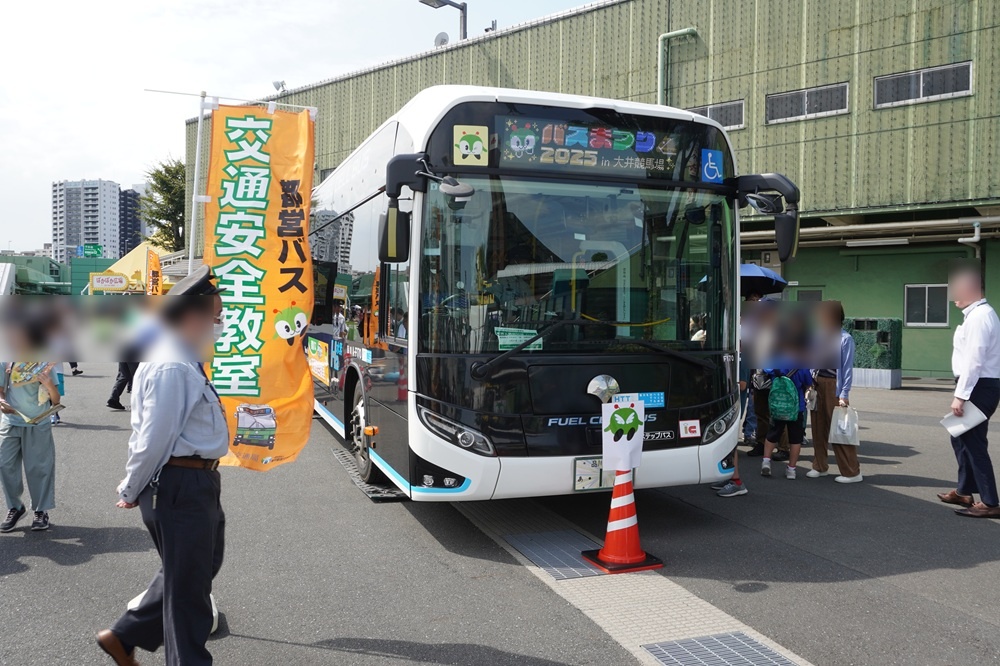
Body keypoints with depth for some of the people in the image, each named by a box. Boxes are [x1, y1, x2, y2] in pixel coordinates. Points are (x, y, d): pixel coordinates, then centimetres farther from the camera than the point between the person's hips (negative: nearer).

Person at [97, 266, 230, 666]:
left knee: (197, 570, 24)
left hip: (196, 486, 10)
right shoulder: (173, 368, -22)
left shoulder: (186, 362, 11)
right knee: (187, 585, 6)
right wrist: (132, 492, -8)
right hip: (180, 487, -10)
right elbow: (154, 439, -21)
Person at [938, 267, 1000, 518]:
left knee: (974, 442, -3)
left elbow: (974, 361, -23)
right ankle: (964, 492, 31)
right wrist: (962, 392, 18)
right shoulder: (978, 314, 13)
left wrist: (960, 396, -22)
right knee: (961, 439, 19)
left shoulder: (979, 316, -17)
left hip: (978, 387, -10)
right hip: (979, 386, 10)